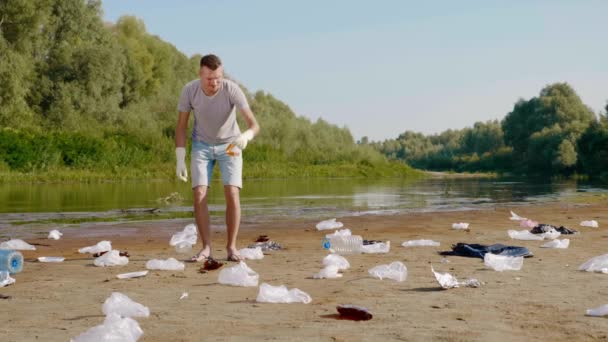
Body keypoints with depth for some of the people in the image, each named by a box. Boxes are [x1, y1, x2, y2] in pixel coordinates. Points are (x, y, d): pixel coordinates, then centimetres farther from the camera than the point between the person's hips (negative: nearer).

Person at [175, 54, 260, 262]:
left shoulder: (231, 90, -27)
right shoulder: (189, 90, -21)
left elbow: (254, 124, -32)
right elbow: (181, 126, -9)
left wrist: (246, 136, -56)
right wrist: (180, 160, -12)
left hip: (229, 145, -1)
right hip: (201, 145, 1)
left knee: (232, 194, -14)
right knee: (199, 195, -12)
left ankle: (231, 247, -4)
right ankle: (206, 248, -5)